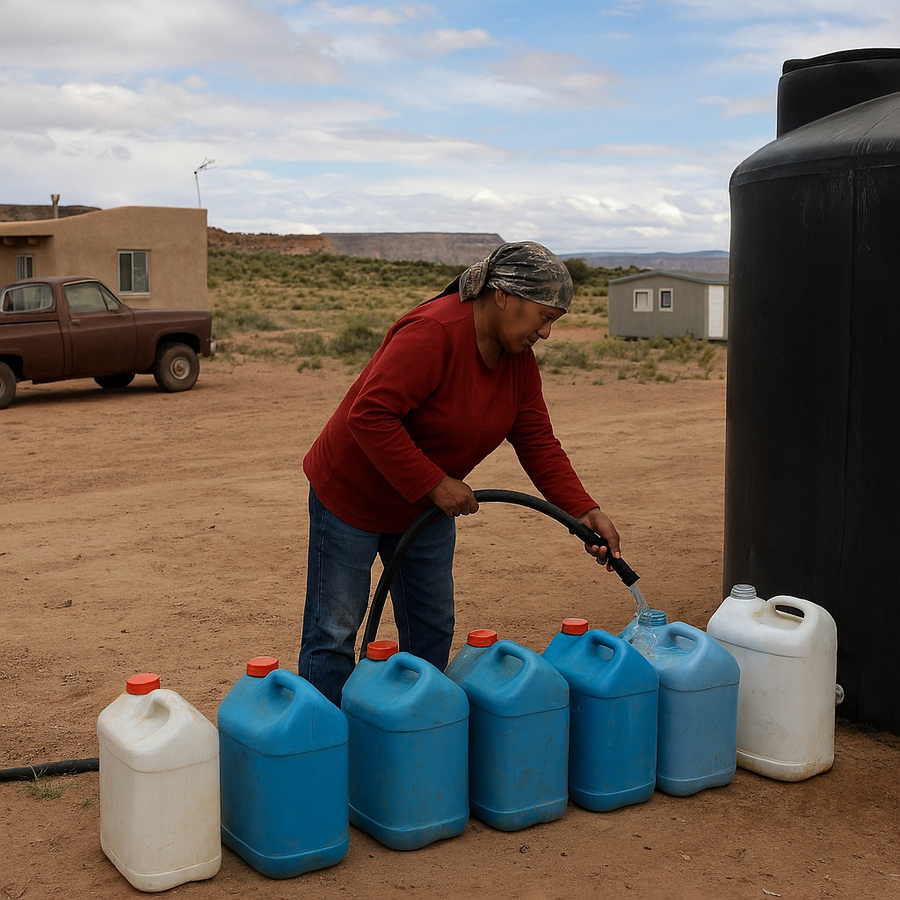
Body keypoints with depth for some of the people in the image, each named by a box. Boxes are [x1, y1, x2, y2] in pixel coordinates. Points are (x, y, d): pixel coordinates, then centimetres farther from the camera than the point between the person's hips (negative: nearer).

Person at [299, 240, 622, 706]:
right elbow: (369, 415, -34)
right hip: (351, 493, -8)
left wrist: (585, 511, -11)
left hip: (428, 506, 8)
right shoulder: (432, 334, -29)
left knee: (432, 630, 12)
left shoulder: (518, 357, -3)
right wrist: (435, 483, -30)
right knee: (335, 632, 0)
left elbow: (537, 441, -1)